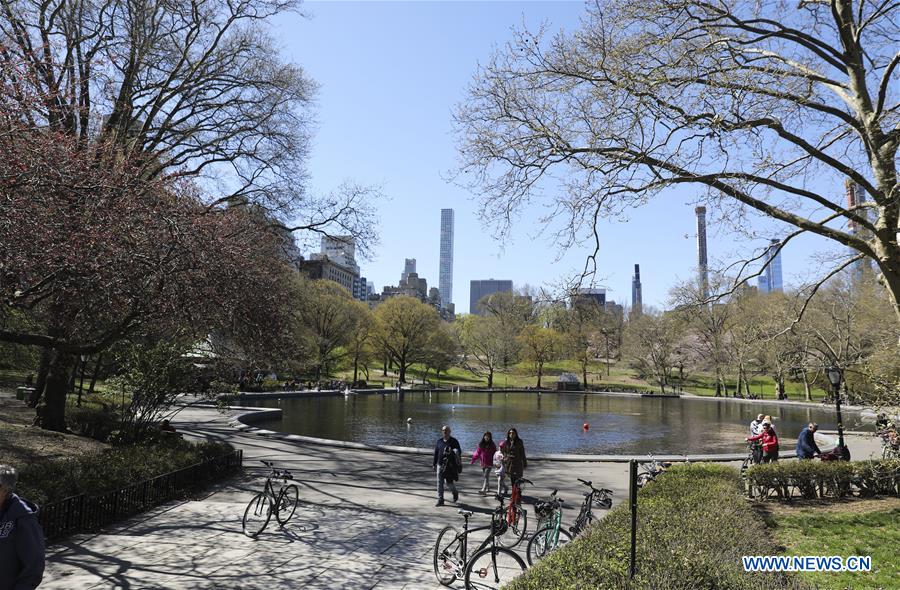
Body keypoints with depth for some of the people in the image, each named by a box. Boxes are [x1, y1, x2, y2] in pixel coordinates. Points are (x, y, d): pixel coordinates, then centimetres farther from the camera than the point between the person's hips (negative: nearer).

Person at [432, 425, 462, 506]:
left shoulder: (454, 441, -2)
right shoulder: (439, 441, 9)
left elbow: (459, 452, -1)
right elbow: (436, 453, 15)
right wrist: (434, 464, 14)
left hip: (450, 465, -4)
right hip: (440, 465, 4)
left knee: (449, 482, -3)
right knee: (440, 483, 2)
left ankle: (455, 493, 29)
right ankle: (440, 500, 11)